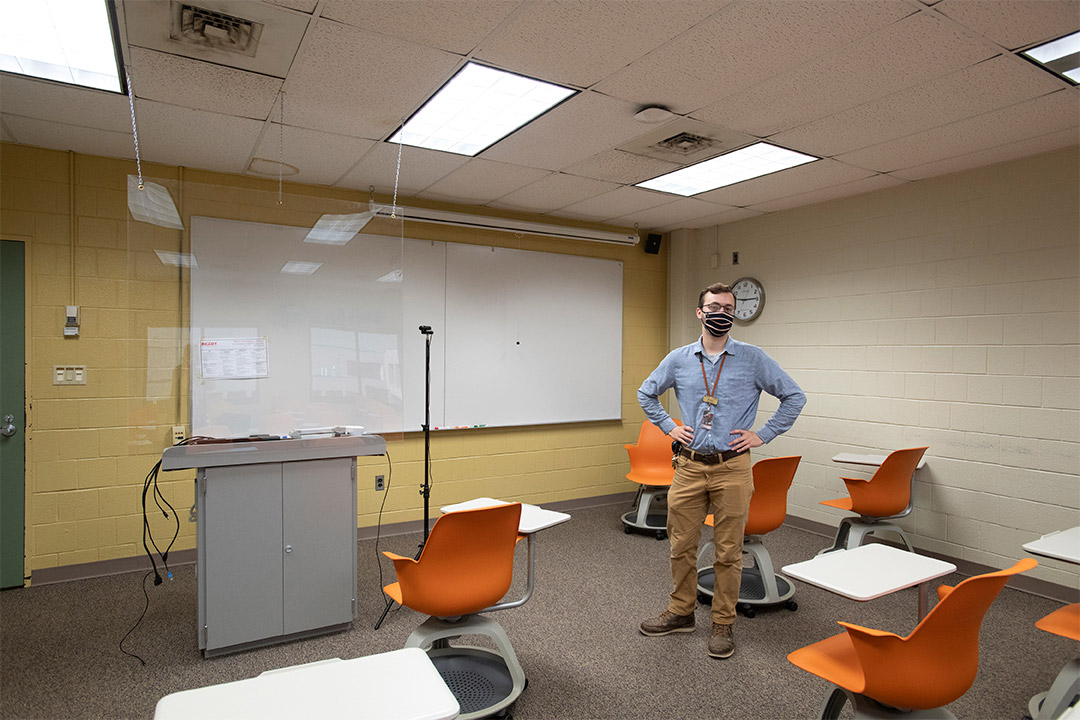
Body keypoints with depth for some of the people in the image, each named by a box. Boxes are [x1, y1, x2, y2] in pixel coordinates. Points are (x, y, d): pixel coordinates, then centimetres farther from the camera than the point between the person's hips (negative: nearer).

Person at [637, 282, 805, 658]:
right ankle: (681, 613, 29)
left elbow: (794, 397, 3)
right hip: (689, 465, 2)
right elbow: (646, 394, 18)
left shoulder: (753, 359, -2)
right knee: (681, 545, 11)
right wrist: (668, 427, 9)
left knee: (728, 552, 6)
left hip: (732, 468, -2)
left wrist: (763, 434, -1)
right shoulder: (678, 359, 4)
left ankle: (723, 624, 22)